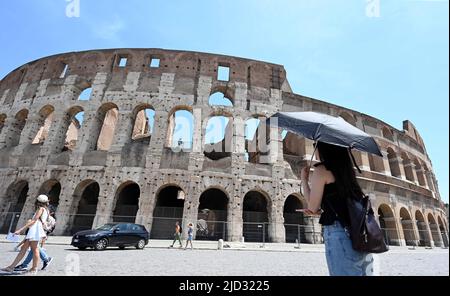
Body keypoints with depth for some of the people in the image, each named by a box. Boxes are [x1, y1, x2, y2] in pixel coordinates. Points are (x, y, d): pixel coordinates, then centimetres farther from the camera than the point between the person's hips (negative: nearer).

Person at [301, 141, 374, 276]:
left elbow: (312, 207, -4)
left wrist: (304, 179, 5)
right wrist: (321, 211, 24)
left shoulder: (321, 169, -6)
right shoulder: (346, 169, 15)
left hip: (338, 233, -8)